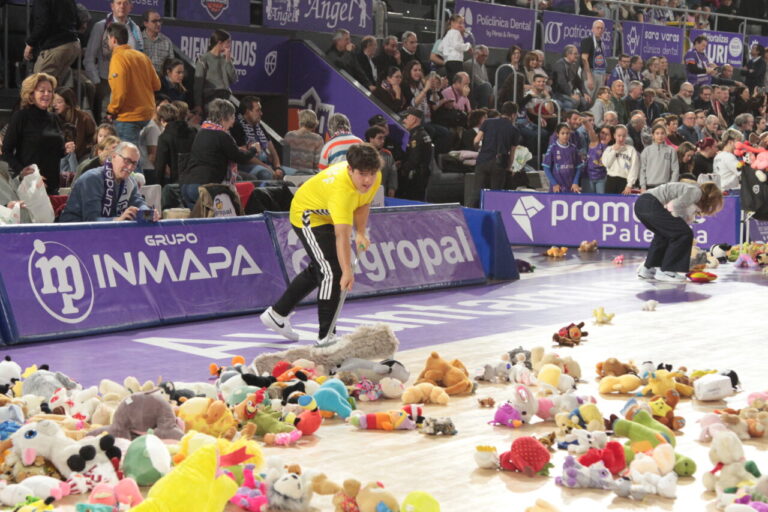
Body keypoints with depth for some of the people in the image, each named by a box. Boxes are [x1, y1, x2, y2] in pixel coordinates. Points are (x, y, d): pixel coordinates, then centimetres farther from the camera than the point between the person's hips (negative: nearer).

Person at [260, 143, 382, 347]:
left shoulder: (374, 178, -20)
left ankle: (277, 313, 39)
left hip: (327, 215, 9)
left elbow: (363, 204, 1)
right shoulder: (341, 189, -43)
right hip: (308, 214, -9)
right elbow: (341, 236, -51)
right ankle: (326, 336, -10)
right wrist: (347, 271, -57)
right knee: (332, 272, -18)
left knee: (318, 270, 23)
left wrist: (360, 233, -10)